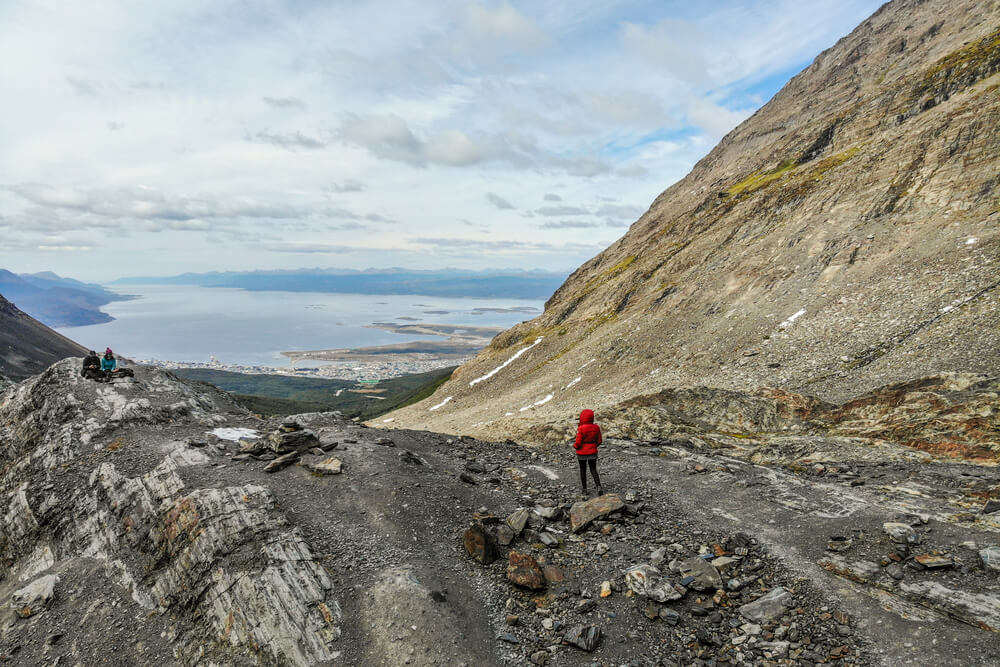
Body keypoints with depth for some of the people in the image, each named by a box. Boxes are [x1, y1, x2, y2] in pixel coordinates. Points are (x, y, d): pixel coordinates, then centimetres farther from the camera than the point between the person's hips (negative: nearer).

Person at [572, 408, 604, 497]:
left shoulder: (581, 428, -20)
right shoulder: (596, 427, -6)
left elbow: (578, 443, -18)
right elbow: (599, 441, 2)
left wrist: (574, 446, 3)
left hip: (582, 453, -3)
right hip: (592, 453, 3)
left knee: (583, 470, 13)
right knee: (593, 470, 12)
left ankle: (584, 490, 19)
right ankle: (599, 486, -9)